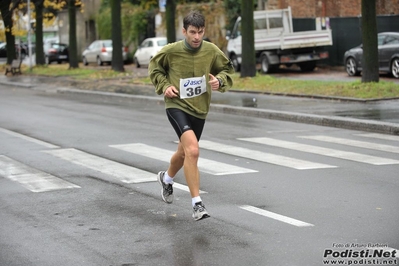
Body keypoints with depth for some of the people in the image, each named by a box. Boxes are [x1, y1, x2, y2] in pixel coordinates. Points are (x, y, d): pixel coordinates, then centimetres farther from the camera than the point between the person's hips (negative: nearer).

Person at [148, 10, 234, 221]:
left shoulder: (211, 51, -7)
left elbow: (226, 69, 9)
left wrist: (220, 81, -12)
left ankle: (167, 178, 59)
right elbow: (154, 67, 7)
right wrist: (164, 86, -8)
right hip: (177, 105, -5)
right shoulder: (171, 51, -12)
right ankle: (197, 204, -21)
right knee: (193, 150, -26)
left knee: (184, 152, 25)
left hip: (199, 109, 5)